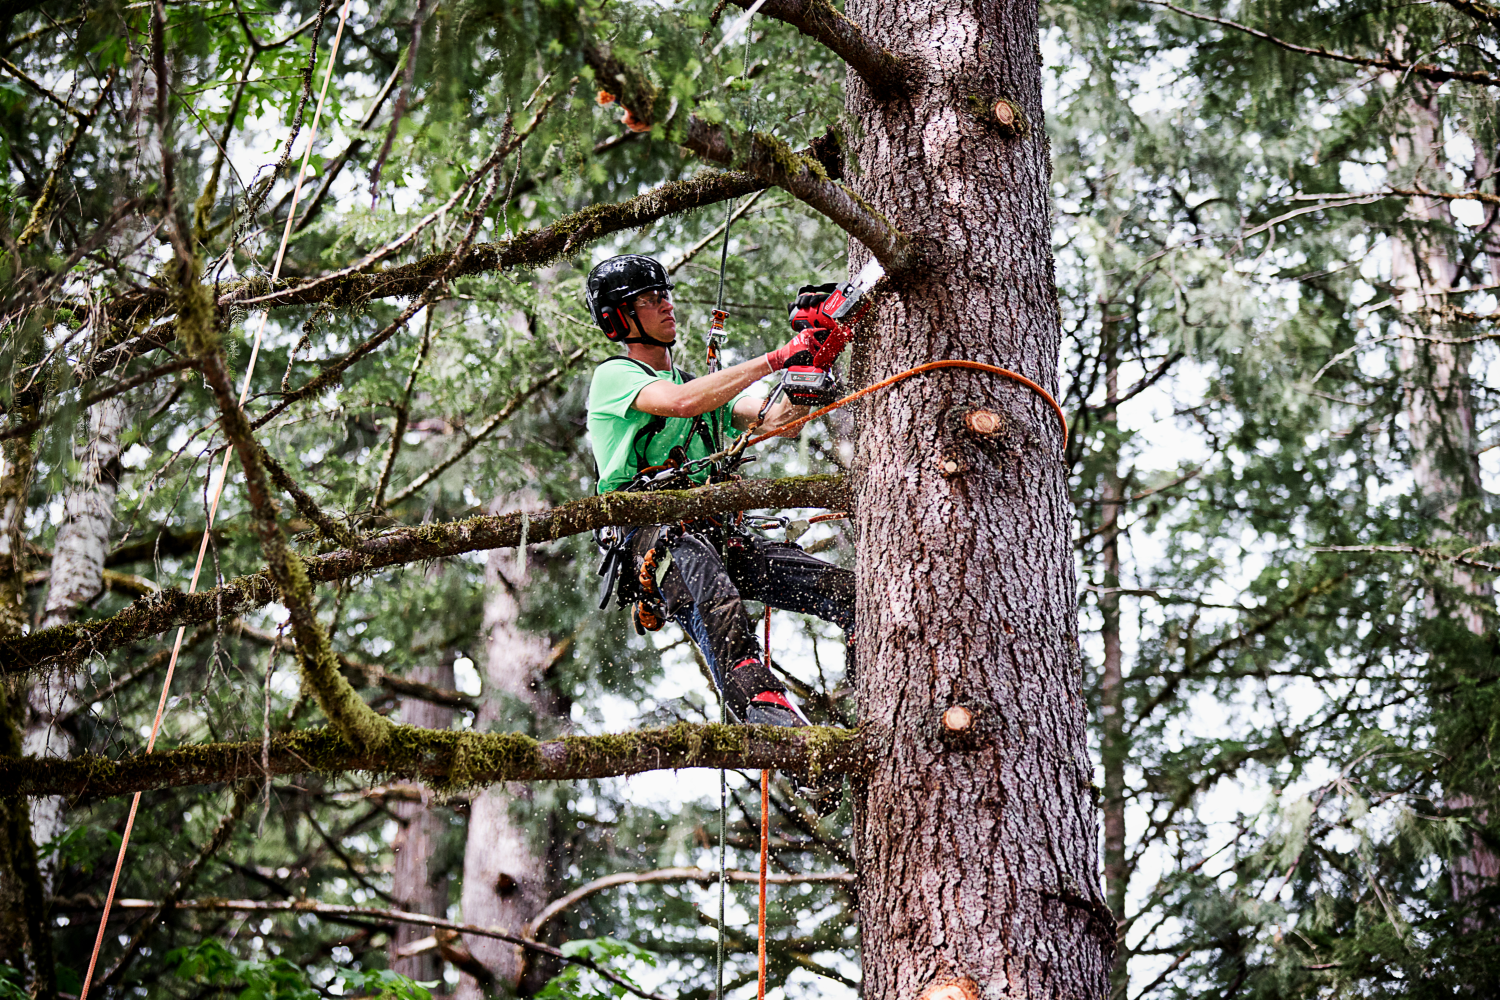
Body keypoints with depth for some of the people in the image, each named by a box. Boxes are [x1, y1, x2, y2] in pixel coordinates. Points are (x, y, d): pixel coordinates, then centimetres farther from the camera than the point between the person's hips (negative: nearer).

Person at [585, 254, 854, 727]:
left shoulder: (701, 384, 28)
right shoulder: (613, 377, 6)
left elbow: (777, 419, 11)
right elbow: (681, 403, -16)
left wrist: (807, 363, -7)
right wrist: (776, 359, -16)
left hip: (714, 533, 8)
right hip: (648, 538, -7)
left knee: (843, 588, -11)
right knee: (700, 564, -41)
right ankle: (758, 701, -57)